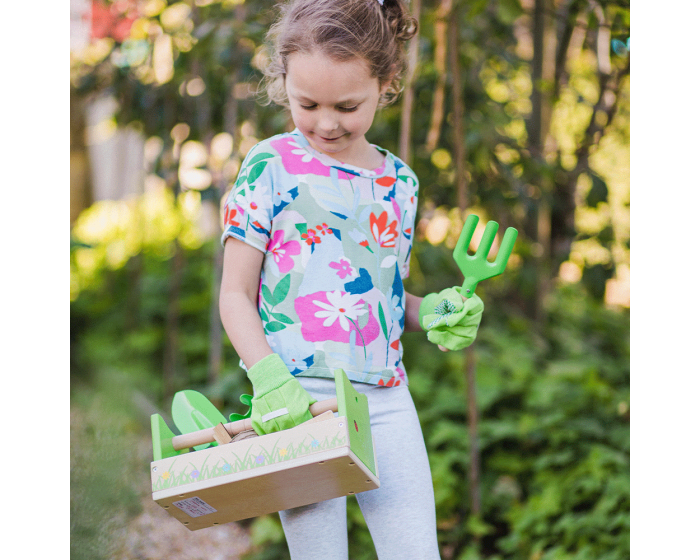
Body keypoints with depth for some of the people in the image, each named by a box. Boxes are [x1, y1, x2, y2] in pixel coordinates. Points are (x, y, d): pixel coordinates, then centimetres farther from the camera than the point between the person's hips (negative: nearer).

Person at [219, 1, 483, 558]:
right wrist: (268, 379, -17)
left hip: (386, 395, 4)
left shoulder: (400, 180, 12)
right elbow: (235, 293, -2)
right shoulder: (271, 166, -3)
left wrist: (430, 311, 1)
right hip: (298, 399, -4)